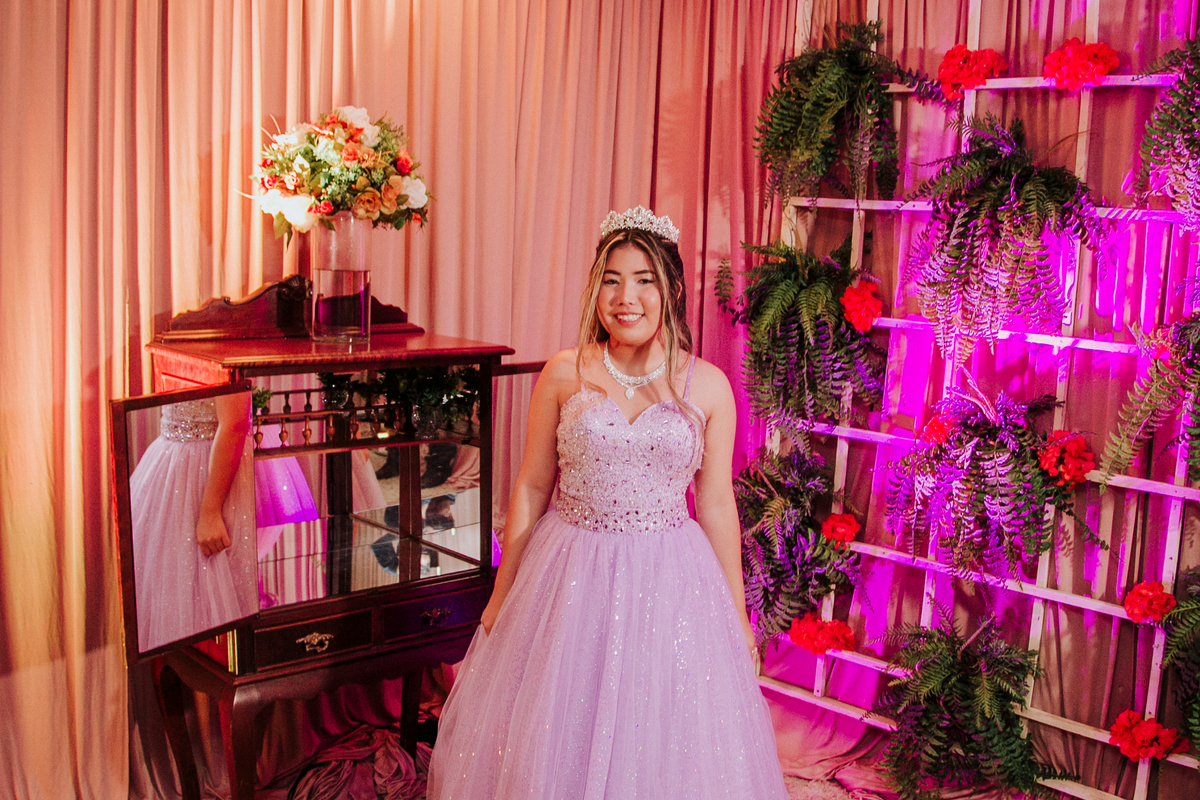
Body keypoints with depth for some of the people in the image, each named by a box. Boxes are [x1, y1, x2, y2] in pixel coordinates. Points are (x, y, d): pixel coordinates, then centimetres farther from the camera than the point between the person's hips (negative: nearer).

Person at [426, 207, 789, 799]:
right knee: (555, 742, 12)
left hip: (669, 587, 0)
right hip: (570, 580, 0)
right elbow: (531, 488, 4)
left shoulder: (708, 386, -2)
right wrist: (500, 595, 8)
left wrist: (737, 616, 7)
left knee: (665, 745, 10)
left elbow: (717, 505, 4)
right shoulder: (562, 375, -2)